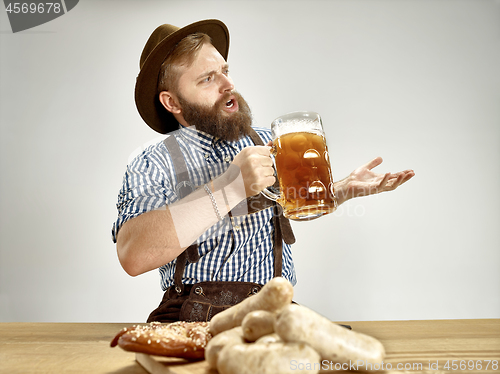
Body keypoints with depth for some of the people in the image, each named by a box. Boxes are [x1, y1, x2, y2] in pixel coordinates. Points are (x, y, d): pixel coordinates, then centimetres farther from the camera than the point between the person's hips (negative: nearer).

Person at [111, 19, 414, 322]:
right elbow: (133, 256, -21)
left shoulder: (267, 143, 13)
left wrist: (345, 189, 14)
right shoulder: (152, 166, -3)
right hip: (194, 318, -3)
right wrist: (230, 187, -25)